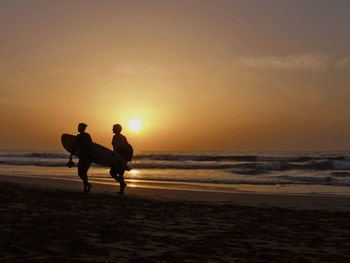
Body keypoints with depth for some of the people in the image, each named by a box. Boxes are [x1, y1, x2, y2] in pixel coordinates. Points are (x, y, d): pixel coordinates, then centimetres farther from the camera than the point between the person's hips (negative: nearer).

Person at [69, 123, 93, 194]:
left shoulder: (79, 136, -8)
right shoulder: (88, 135, 13)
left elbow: (75, 147, -11)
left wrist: (70, 156, -8)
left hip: (83, 156, -7)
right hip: (90, 156, 7)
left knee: (80, 173, 0)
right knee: (84, 173, 15)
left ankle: (88, 184, -20)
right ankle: (85, 189, 11)